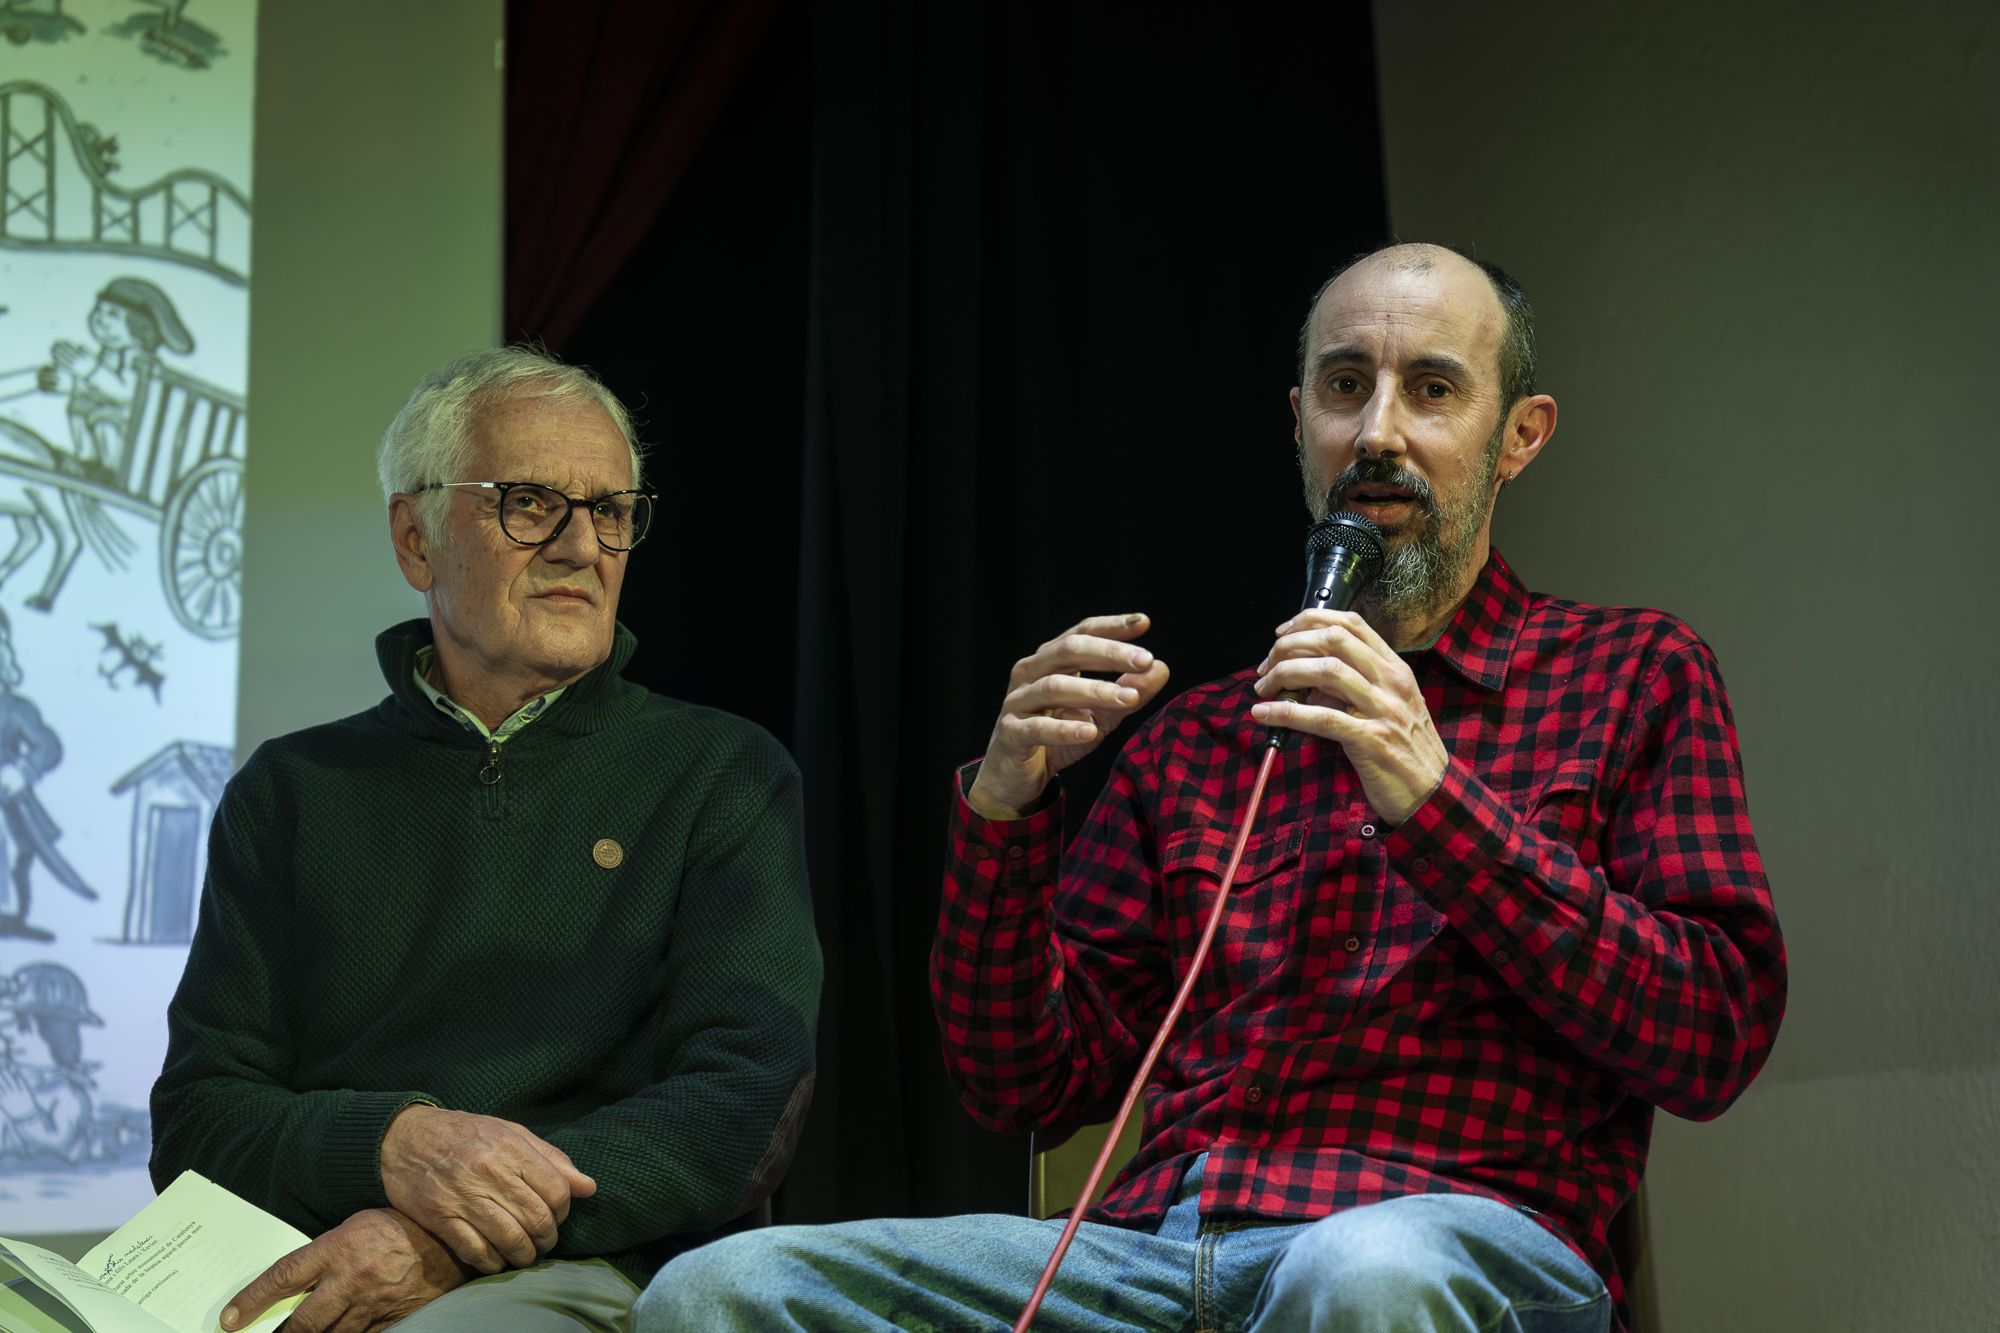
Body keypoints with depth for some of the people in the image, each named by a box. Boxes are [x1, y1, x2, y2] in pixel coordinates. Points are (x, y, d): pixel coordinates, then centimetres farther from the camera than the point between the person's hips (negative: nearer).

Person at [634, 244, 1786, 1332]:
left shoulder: (1631, 675, 16)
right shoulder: (1196, 738, 27)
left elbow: (1715, 1038, 1)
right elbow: (1029, 1084, 22)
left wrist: (1437, 796, -7)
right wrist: (1004, 809, 6)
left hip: (1463, 1237, -4)